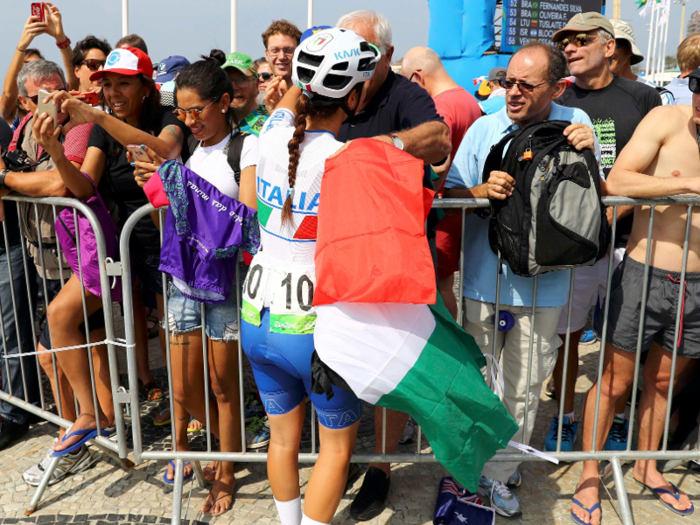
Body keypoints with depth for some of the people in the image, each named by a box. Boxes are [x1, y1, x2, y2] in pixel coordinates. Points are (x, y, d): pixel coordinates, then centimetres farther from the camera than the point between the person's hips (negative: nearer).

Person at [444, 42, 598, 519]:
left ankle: (499, 474, 33)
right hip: (485, 278, 0)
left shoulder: (576, 124, 0)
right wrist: (481, 190, -21)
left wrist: (587, 155, -12)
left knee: (524, 388, 12)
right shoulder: (484, 129, -3)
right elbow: (449, 193, 0)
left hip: (543, 282, 1)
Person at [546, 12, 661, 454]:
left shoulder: (642, 98, 4)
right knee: (566, 334, 7)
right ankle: (565, 420, 25)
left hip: (626, 239, 0)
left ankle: (618, 422, 30)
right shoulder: (556, 102, 7)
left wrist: (609, 213, -8)